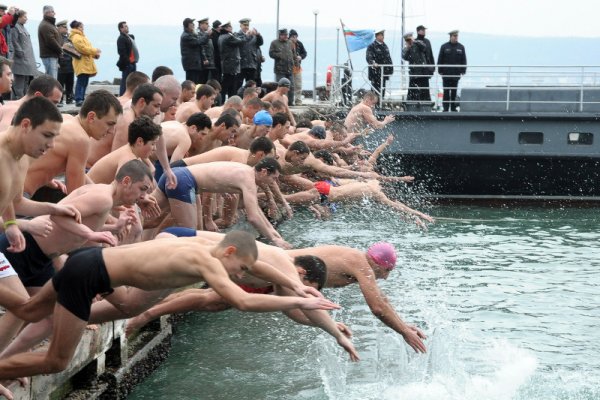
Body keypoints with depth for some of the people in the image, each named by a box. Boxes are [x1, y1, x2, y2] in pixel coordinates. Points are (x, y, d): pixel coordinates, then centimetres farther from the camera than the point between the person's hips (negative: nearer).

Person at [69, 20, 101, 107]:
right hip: (81, 64, -10)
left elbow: (87, 48, 25)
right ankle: (78, 100, -17)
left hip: (86, 64, 10)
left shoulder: (81, 36, 22)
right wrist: (95, 51, -12)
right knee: (81, 82, -14)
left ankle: (81, 99, 16)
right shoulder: (76, 37, -11)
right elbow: (83, 48, -20)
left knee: (84, 82, 11)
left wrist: (94, 54, 8)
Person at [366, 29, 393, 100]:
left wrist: (391, 69, 14)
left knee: (382, 91, 10)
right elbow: (369, 57, -19)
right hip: (375, 72, -7)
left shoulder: (385, 46, 17)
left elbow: (388, 58, 21)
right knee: (376, 90, -6)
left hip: (384, 72, 7)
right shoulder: (371, 46, -6)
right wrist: (373, 63, -39)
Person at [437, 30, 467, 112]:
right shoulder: (444, 46, 2)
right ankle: (446, 108, 1)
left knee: (454, 91, 6)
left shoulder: (461, 47, 7)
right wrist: (440, 71, -3)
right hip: (446, 74, -2)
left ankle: (453, 108, 12)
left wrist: (463, 71, 1)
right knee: (446, 91, -1)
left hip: (456, 74, 2)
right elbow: (440, 60, 2)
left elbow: (463, 60, 9)